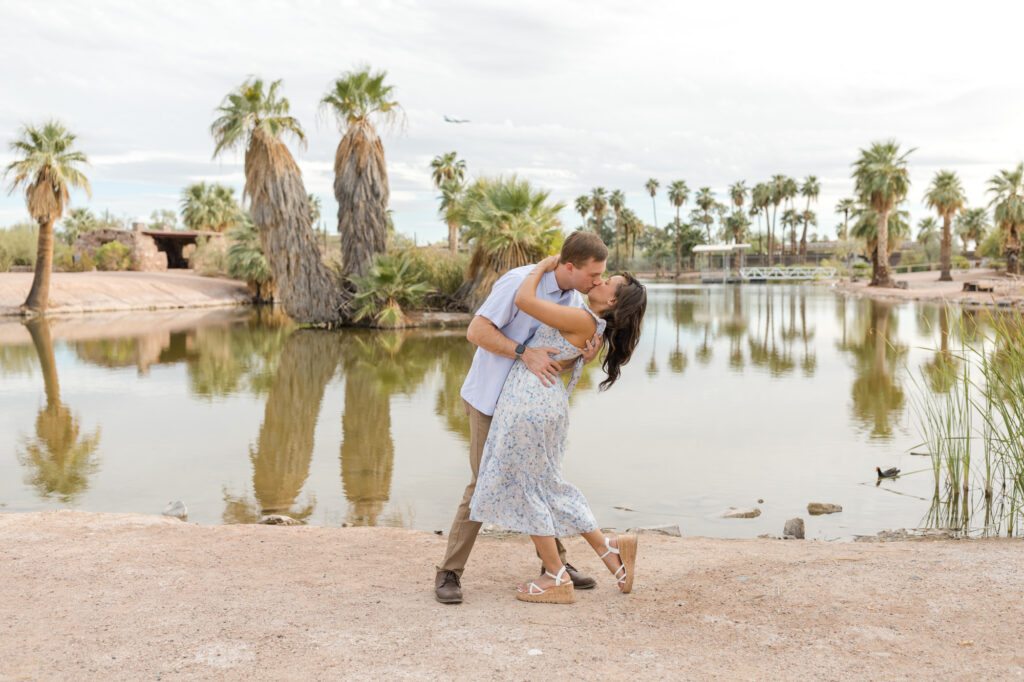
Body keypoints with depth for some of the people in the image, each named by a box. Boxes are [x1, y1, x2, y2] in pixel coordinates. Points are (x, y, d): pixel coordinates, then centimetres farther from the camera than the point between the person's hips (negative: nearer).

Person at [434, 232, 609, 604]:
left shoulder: (575, 300, 1)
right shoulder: (520, 282, -23)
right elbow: (476, 331, -27)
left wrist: (587, 354, -19)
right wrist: (526, 354, -34)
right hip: (489, 397, -7)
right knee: (485, 484, -8)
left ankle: (555, 561, 23)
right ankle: (449, 573, 3)